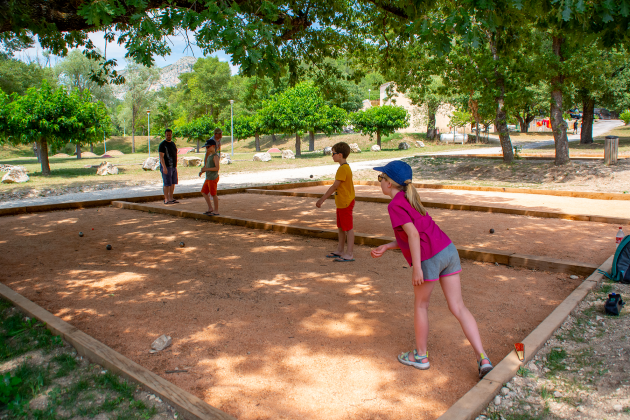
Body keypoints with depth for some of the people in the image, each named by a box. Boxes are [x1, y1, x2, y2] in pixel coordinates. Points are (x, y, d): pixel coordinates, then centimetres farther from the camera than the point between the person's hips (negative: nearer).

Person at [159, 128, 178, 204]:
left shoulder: (173, 144, 15)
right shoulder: (162, 144, -8)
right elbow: (161, 157, -14)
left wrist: (176, 166, 17)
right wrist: (164, 167, -22)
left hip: (173, 167, 7)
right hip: (166, 167, -7)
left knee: (173, 183, 9)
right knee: (167, 184, -7)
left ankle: (171, 198, 16)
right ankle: (166, 200, -2)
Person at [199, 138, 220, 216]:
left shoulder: (215, 156, -14)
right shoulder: (210, 155, 15)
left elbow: (217, 168, -23)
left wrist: (206, 169, -23)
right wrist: (202, 171, 6)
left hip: (213, 178, -10)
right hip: (208, 178, 10)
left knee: (213, 194, -3)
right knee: (204, 192, 13)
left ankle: (216, 210, 6)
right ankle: (210, 208, 20)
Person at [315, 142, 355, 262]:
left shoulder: (343, 168, -19)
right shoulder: (344, 167, 12)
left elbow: (334, 186, -21)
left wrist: (322, 199, -16)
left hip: (345, 203, -10)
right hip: (341, 203, 10)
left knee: (348, 228, -3)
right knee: (341, 227, 17)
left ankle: (349, 254, 4)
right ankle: (339, 250, 27)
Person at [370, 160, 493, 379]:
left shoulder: (395, 205, -8)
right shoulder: (409, 199, 20)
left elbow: (413, 234, -19)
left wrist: (416, 268, -20)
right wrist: (385, 248, 17)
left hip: (430, 258, -8)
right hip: (448, 249, 8)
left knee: (420, 305, 12)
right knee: (458, 307, 10)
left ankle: (420, 355, 28)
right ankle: (483, 359, 8)